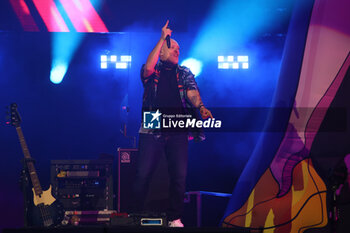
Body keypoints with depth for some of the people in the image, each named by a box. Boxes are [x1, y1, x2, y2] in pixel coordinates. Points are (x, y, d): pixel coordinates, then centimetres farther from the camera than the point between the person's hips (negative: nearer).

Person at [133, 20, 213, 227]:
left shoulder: (185, 73, 17)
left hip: (178, 130, 2)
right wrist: (162, 38, -10)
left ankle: (175, 218, 6)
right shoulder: (152, 71, 11)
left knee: (180, 175, -6)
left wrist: (200, 107, -22)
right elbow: (148, 69, -13)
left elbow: (192, 93, 2)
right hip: (152, 129, -2)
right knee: (143, 174, -5)